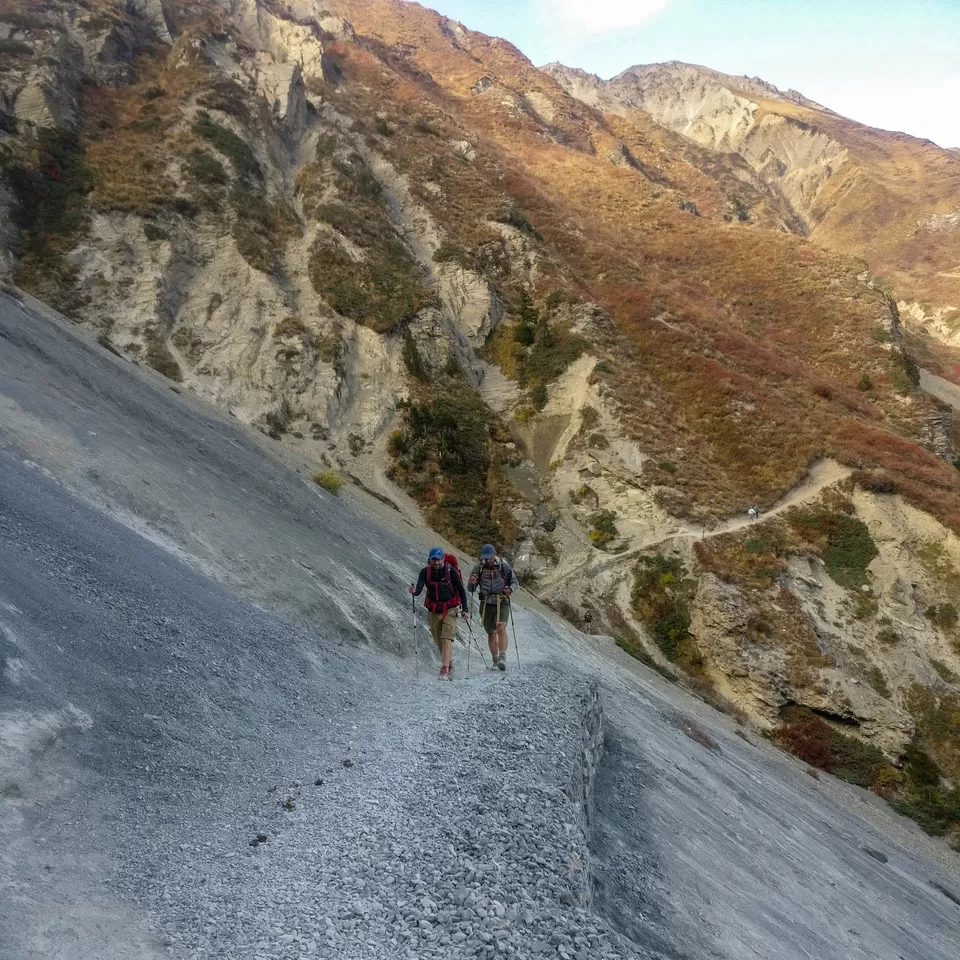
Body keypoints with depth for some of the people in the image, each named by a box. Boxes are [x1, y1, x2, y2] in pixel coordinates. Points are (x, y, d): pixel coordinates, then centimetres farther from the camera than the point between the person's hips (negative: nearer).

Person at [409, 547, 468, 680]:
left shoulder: (451, 571, -10)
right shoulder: (425, 572, -3)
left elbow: (461, 590, -2)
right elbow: (419, 588, -16)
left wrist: (464, 610, -5)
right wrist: (414, 592, -39)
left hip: (450, 610, -4)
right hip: (434, 612, 4)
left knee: (446, 639, -15)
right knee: (439, 642, 11)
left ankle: (445, 670, -18)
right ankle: (449, 664, 32)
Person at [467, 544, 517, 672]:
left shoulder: (504, 565, -1)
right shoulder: (478, 567, 3)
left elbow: (514, 581, 11)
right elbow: (471, 589, 6)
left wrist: (510, 588, -12)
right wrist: (471, 583, -17)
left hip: (502, 602, -2)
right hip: (486, 603, 2)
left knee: (501, 627, -22)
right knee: (491, 632, 9)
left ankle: (503, 658, -24)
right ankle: (495, 660, 22)